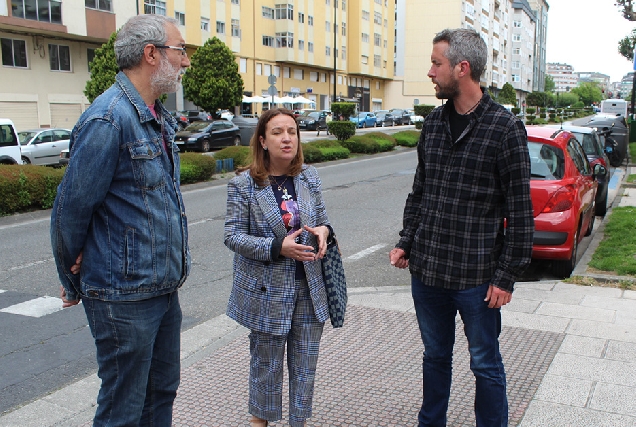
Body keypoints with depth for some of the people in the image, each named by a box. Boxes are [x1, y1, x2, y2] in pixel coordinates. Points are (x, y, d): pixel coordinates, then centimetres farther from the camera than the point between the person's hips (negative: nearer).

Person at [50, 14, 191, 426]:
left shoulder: (160, 119, 11)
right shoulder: (108, 119, -19)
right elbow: (71, 208, -15)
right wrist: (73, 281, -2)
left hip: (165, 287, 9)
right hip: (124, 296, -9)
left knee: (162, 392, 21)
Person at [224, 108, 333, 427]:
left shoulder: (309, 178, 3)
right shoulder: (243, 185, -10)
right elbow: (233, 236, -11)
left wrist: (323, 230, -12)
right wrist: (278, 247, -24)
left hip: (310, 289, 4)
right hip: (267, 290, -3)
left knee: (305, 362, 14)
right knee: (266, 362, 14)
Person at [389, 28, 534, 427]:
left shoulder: (505, 127, -10)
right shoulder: (433, 123, 6)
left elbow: (520, 211, -10)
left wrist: (507, 276, -11)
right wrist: (406, 242, 9)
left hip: (477, 277, -5)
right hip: (426, 271, 5)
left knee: (486, 364, 12)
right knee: (435, 356, 21)